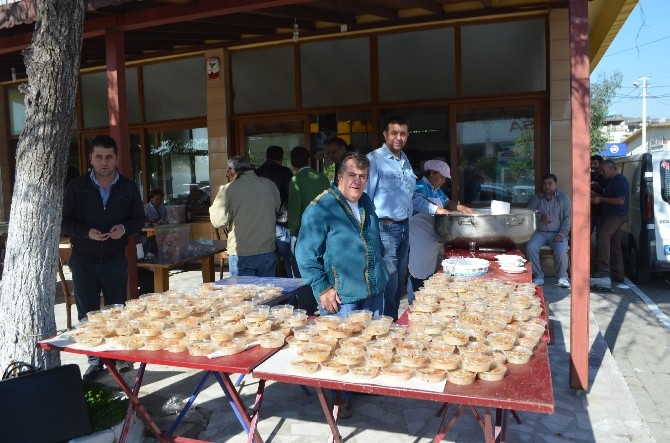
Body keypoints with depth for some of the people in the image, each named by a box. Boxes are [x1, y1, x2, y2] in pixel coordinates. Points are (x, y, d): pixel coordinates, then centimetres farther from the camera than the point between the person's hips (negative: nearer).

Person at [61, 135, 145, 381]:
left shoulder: (128, 188, 1)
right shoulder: (76, 186, -3)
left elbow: (139, 219, 6)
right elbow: (65, 221, -2)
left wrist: (124, 228, -15)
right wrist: (86, 232, -21)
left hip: (115, 260, 1)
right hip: (84, 261, 0)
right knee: (87, 313, 6)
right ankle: (94, 360, 19)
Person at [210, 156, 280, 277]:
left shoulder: (229, 190, -12)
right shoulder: (270, 185, 1)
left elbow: (218, 221, -12)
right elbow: (277, 208, 14)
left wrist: (213, 208, 7)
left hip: (241, 255, -3)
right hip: (268, 252, 4)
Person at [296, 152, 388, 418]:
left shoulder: (367, 203, 10)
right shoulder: (321, 208, -15)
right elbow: (305, 253, -15)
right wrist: (322, 289, -17)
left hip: (373, 292, 7)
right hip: (341, 296, -7)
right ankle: (340, 399, 25)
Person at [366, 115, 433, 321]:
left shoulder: (405, 161, 13)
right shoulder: (374, 159, -12)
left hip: (404, 227, 8)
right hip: (385, 228, -8)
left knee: (399, 282, 15)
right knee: (389, 284, -5)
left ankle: (395, 322, 28)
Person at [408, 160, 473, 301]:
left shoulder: (436, 190, 17)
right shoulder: (420, 187, -14)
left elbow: (447, 201, 26)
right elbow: (416, 200, -34)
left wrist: (461, 208, 7)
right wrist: (437, 210, -38)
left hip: (430, 240, 10)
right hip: (418, 240, -10)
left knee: (429, 271, 15)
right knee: (417, 274, -8)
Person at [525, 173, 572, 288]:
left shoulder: (564, 198, 5)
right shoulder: (535, 198, 8)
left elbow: (568, 218, -2)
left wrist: (562, 234, -15)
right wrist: (540, 217, -20)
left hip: (557, 233, -1)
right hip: (539, 232, 2)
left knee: (561, 250, -30)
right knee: (530, 247, -27)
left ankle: (563, 277, -7)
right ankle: (538, 276, -12)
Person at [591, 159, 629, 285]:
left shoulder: (620, 180, -11)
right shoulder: (611, 181, 20)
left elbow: (620, 200, -19)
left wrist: (601, 199, -16)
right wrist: (596, 196, 14)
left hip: (617, 215, -11)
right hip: (611, 215, 11)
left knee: (603, 235, -29)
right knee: (615, 246, 11)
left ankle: (604, 270, -32)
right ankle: (617, 275, 16)